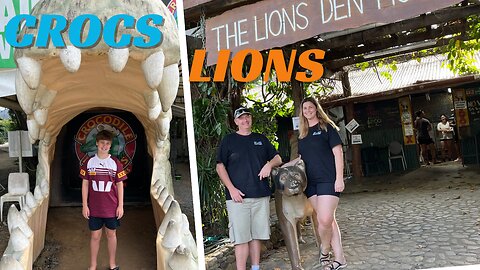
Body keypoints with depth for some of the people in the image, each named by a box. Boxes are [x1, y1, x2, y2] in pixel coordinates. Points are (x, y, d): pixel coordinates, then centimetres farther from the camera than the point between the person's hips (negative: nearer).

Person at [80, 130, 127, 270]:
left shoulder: (115, 163, -3)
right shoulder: (89, 162, -1)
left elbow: (120, 185, 0)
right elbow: (85, 184, 3)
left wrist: (120, 206, -3)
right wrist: (84, 205, -1)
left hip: (112, 207, 0)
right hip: (94, 208, 0)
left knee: (111, 234, 12)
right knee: (95, 236, 9)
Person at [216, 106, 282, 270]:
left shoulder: (261, 139, 16)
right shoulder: (228, 140, 6)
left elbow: (278, 158, 20)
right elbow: (220, 166, 1)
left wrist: (269, 164, -4)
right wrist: (231, 188, -10)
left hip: (261, 195, 4)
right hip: (238, 196, -3)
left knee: (256, 235, 8)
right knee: (241, 238, -6)